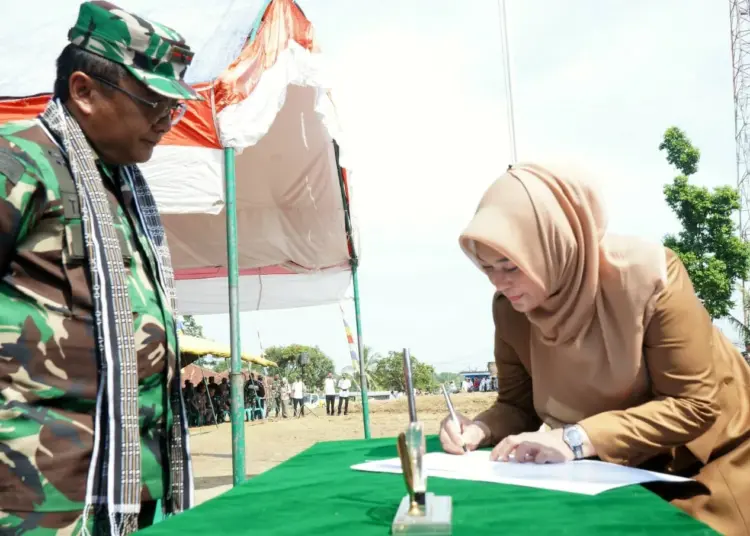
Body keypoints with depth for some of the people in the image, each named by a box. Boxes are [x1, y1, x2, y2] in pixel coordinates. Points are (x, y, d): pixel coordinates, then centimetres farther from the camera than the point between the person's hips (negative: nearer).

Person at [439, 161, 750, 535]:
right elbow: (517, 404, -4)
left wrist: (576, 439, -37)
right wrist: (480, 429, -27)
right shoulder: (509, 307, -16)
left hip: (707, 462, -3)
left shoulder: (649, 275, -31)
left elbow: (694, 405, -29)